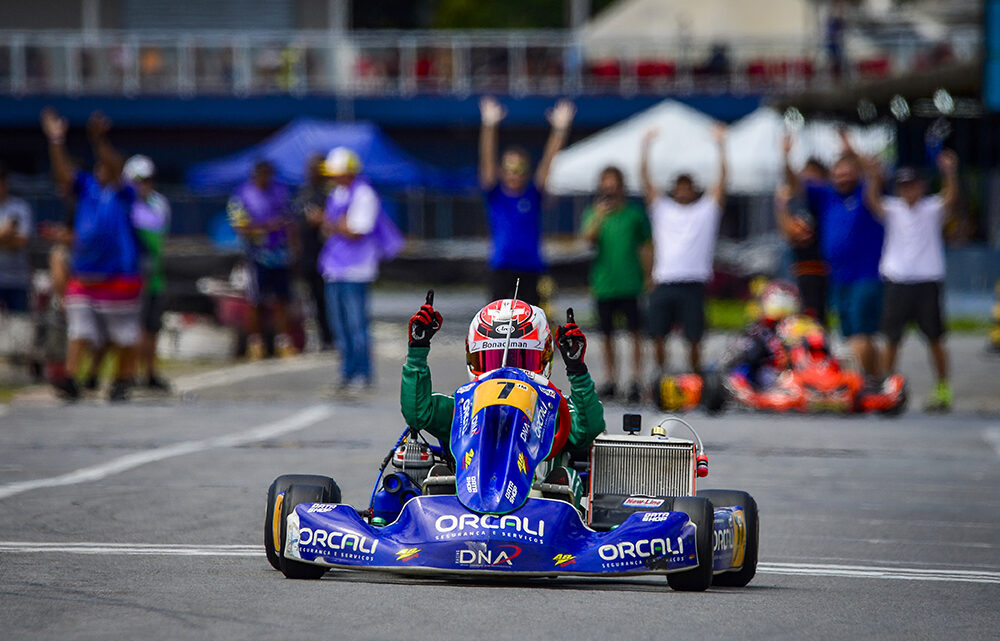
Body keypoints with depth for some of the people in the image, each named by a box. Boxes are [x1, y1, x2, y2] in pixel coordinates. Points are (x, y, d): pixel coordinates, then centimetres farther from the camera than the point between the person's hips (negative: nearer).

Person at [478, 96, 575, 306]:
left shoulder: (533, 194, 8)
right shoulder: (495, 195, 5)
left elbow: (547, 161, 0)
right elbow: (487, 160, -5)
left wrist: (560, 128, -12)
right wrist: (489, 125, -17)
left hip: (531, 267, 1)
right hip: (502, 269, -1)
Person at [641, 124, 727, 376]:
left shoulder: (706, 209, 12)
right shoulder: (662, 209, 16)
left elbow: (722, 181, 5)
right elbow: (646, 180, 12)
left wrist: (721, 145, -1)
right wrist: (646, 146, 6)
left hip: (693, 284, -2)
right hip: (664, 283, 2)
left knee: (693, 339, -2)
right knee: (658, 336, 0)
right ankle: (661, 377, 14)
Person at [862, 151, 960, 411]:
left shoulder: (933, 209, 3)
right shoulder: (892, 209, 7)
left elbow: (950, 198, -15)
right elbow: (873, 200, -11)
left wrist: (949, 173, -33)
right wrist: (874, 178, -29)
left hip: (927, 283, -1)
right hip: (897, 281, 1)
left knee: (934, 339, 3)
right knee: (891, 339, 3)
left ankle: (943, 390, 11)